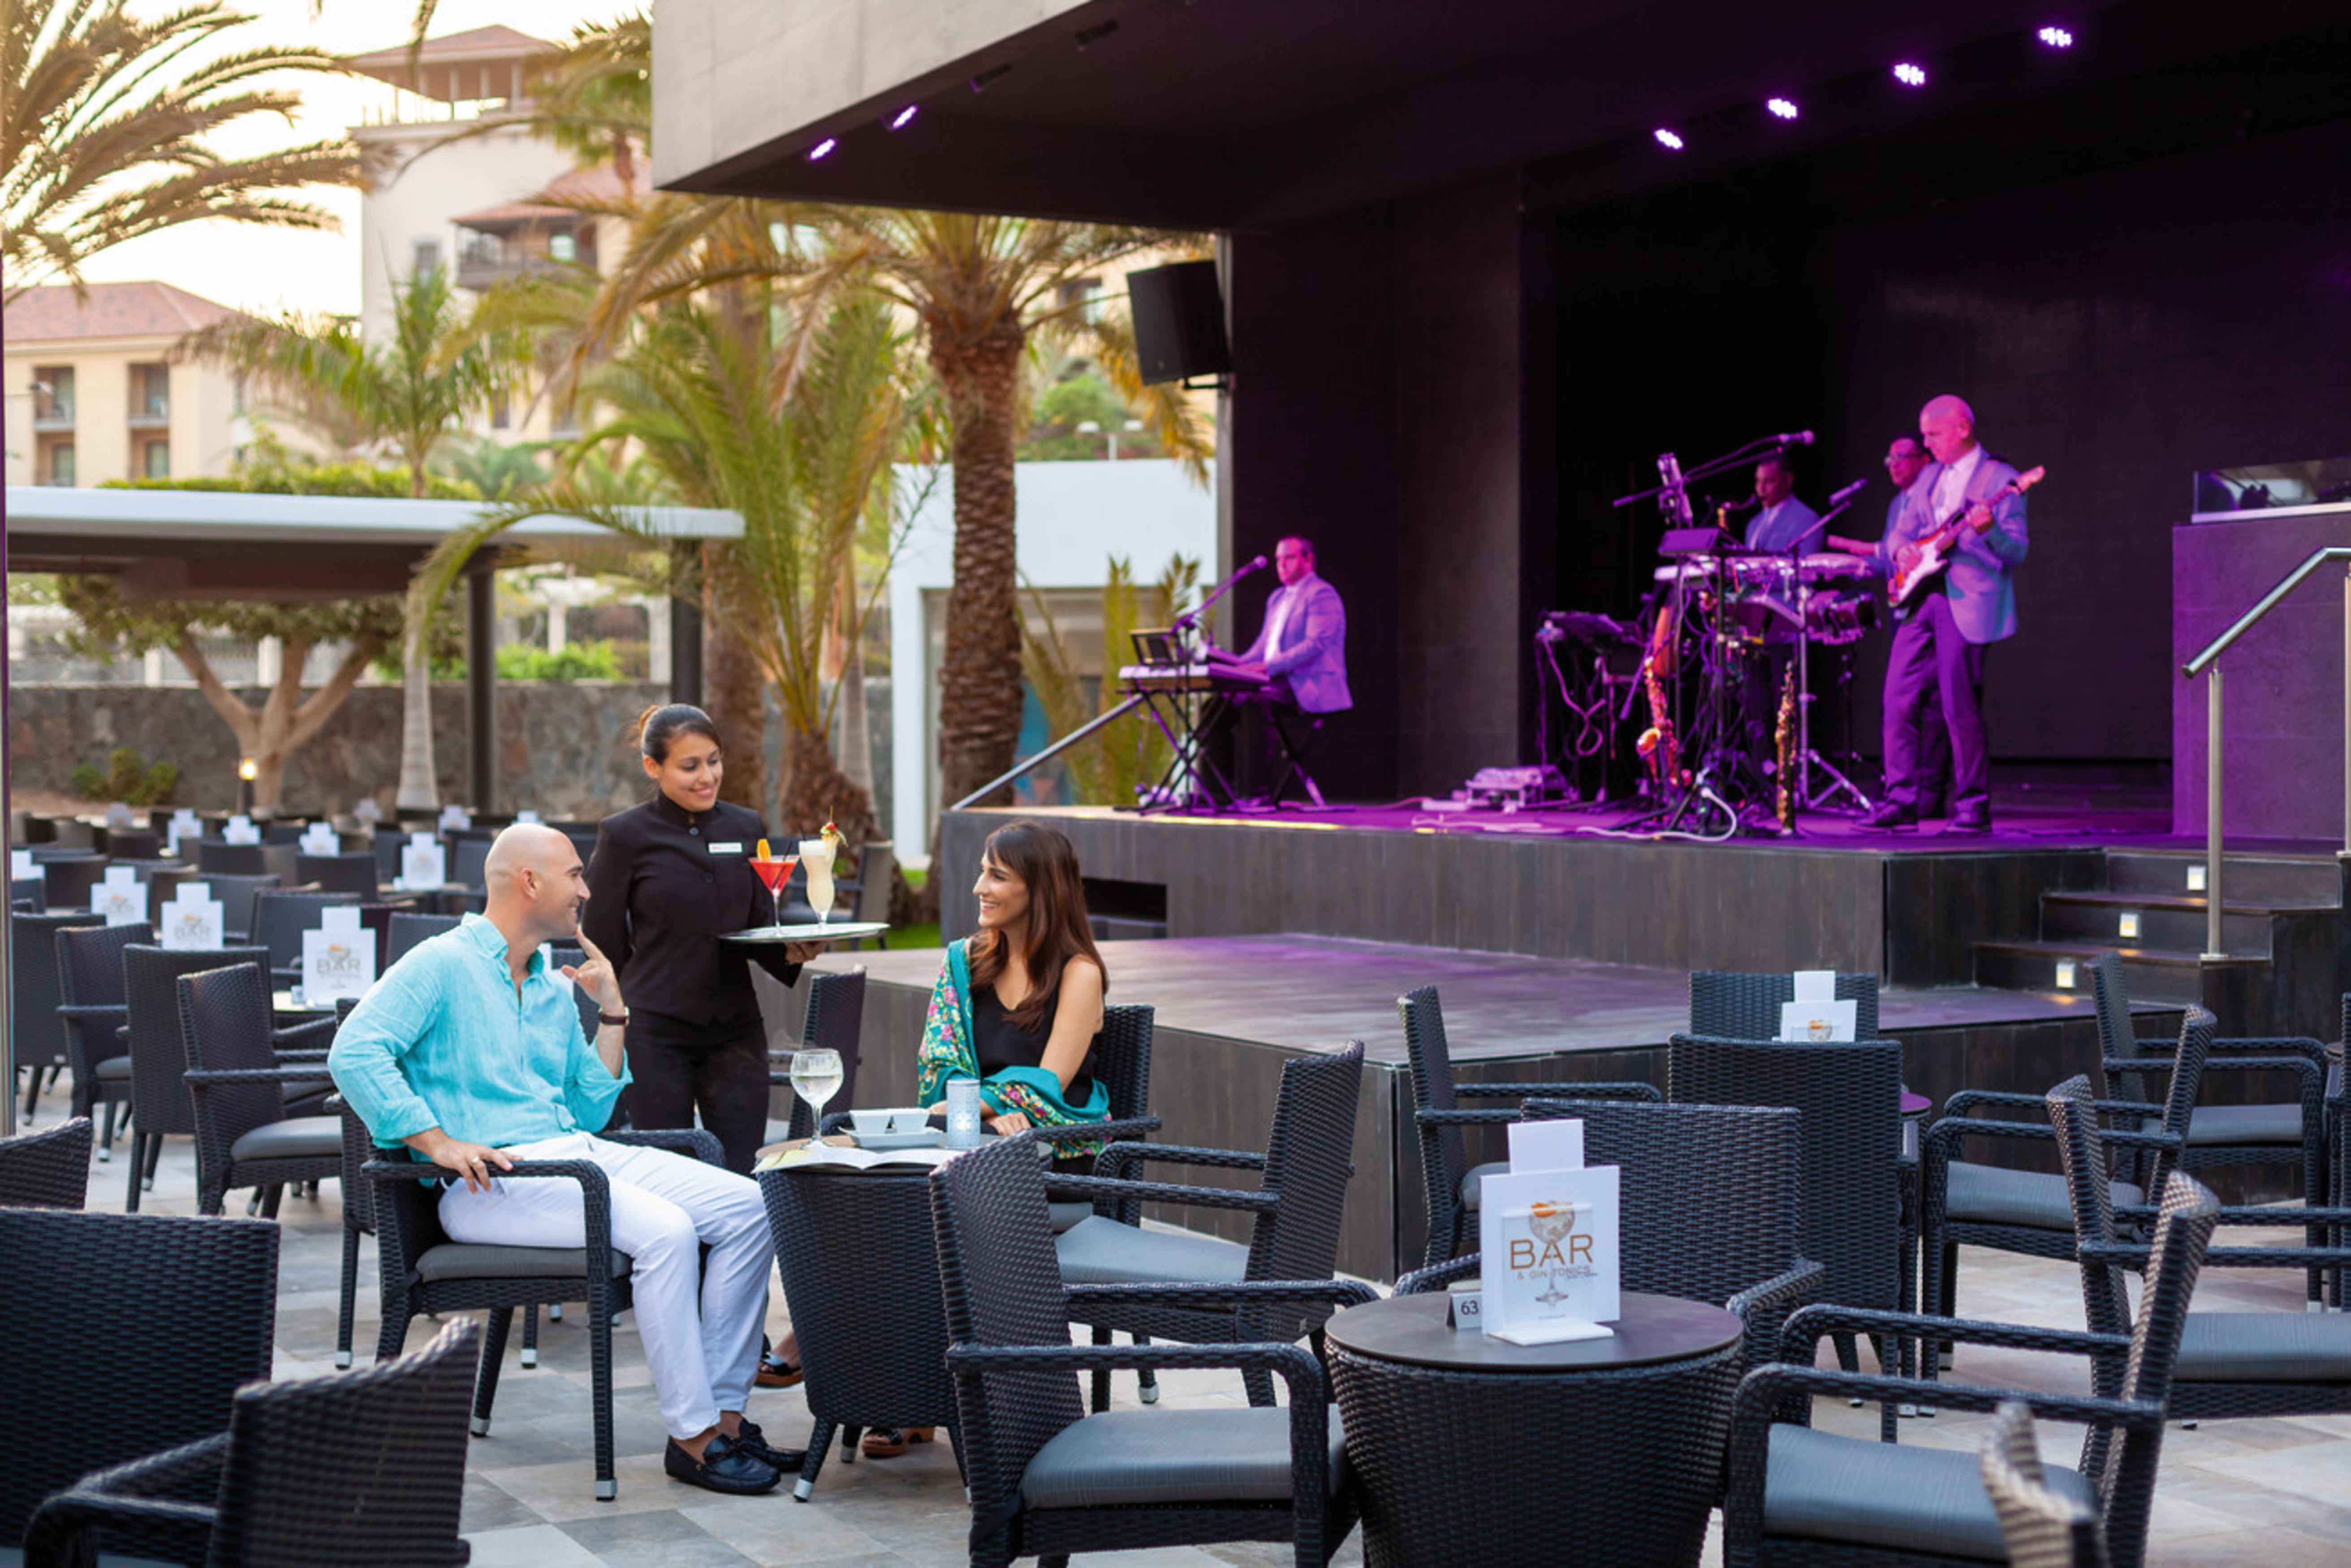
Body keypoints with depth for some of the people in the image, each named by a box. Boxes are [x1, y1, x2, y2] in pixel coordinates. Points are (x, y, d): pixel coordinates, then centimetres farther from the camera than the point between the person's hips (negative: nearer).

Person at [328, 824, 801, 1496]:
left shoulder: (555, 990, 22)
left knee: (749, 1207, -7)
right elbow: (354, 1052, -15)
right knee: (665, 1230, -30)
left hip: (577, 1155, 8)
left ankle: (722, 1412, -5)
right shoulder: (442, 966, -2)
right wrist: (438, 1142, -20)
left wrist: (612, 1012, 15)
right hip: (492, 1183, -8)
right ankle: (692, 1438, -20)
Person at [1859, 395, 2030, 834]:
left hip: (1967, 603, -6)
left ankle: (1973, 807, 2)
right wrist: (1900, 550, 0)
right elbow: (1901, 531, 23)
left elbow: (2018, 550, -7)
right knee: (1899, 701, 1)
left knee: (1961, 707, -7)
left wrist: (1991, 531, -27)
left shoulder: (1999, 478, -2)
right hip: (1920, 598, 7)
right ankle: (1900, 801, 7)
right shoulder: (1930, 478, 18)